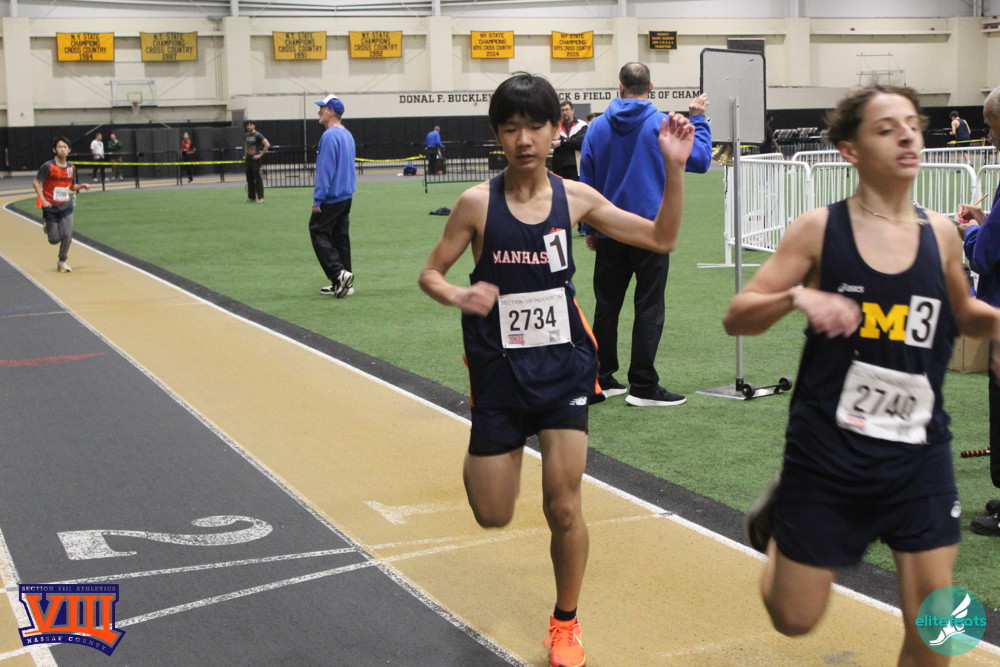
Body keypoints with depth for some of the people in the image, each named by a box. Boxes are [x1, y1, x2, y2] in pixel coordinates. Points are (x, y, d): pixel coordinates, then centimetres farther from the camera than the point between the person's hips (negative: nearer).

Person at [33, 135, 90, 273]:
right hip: (51, 208, -3)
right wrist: (43, 199, -20)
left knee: (67, 235, -10)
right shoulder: (48, 166, -13)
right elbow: (35, 182, -10)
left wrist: (81, 186, -6)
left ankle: (62, 262, 12)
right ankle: (47, 226, 38)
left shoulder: (72, 168, 2)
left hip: (66, 207, 3)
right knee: (54, 239, 1)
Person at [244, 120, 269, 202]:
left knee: (258, 178, -7)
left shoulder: (257, 135, -9)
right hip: (248, 159, 7)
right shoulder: (246, 136, 13)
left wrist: (260, 154, -17)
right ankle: (251, 197, 17)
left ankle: (260, 197, -5)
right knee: (249, 179, 10)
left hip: (255, 159, -7)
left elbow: (267, 144, -18)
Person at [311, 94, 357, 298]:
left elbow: (326, 170, -21)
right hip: (346, 195, 9)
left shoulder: (329, 136, -17)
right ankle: (343, 282, 12)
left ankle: (339, 273, -15)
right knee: (340, 237, 11)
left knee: (318, 232, -4)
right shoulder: (347, 135, 14)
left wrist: (318, 199, -18)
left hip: (331, 197, -9)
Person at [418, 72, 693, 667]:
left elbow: (661, 238, 1)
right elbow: (431, 273, 0)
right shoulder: (478, 203, -10)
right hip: (500, 372, -1)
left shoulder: (574, 197, -4)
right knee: (493, 516, 8)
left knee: (564, 508, -2)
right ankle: (481, 456, 44)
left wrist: (675, 167, -12)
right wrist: (459, 297, -22)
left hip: (563, 367, 1)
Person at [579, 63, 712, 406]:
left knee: (606, 306, 12)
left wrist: (590, 228, 15)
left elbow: (586, 181, 6)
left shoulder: (598, 127, 2)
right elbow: (700, 160, -1)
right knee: (649, 308, 0)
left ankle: (602, 380, 17)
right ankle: (642, 387, -2)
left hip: (609, 233, 4)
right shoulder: (661, 125, -8)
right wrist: (698, 119, 10)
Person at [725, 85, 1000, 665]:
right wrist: (797, 296, -25)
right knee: (794, 620, 11)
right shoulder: (820, 229, -8)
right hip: (827, 456, -2)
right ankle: (778, 517, 39)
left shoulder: (940, 233, 1)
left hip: (920, 455, 3)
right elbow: (736, 318, -7)